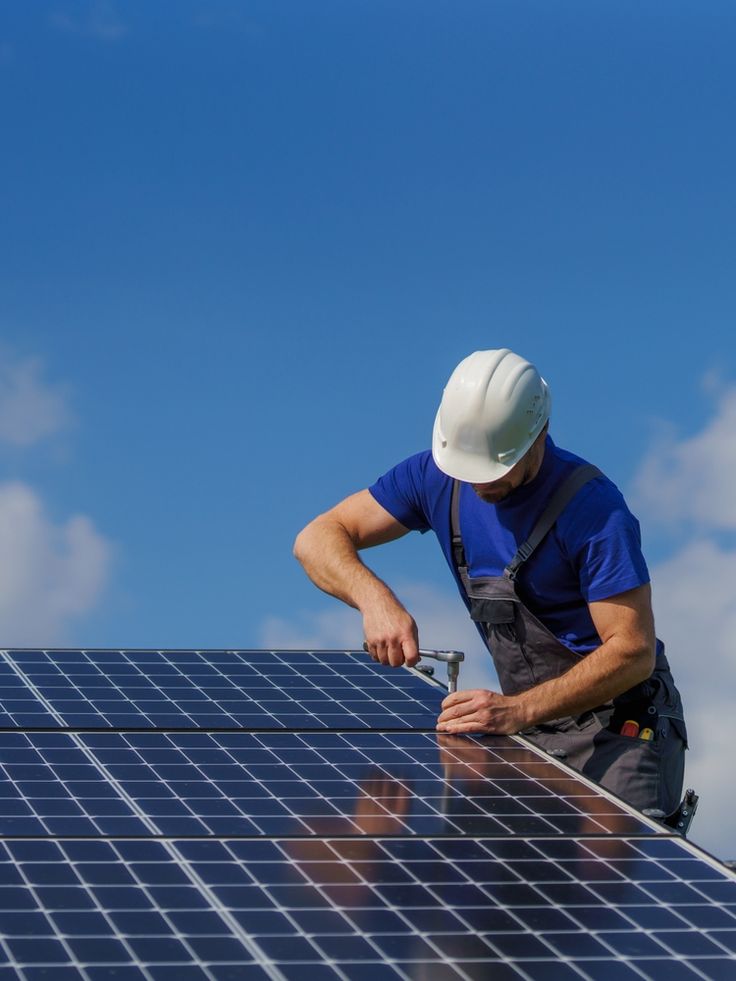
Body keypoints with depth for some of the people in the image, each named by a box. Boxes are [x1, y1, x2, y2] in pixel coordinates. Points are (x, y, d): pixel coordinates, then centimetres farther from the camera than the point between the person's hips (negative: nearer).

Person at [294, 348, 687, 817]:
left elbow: (633, 651, -24)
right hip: (529, 728, 6)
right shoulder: (439, 478, -3)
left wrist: (519, 710, -34)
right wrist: (376, 599, -26)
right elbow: (318, 538, -4)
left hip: (620, 722, -6)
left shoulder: (594, 509, -21)